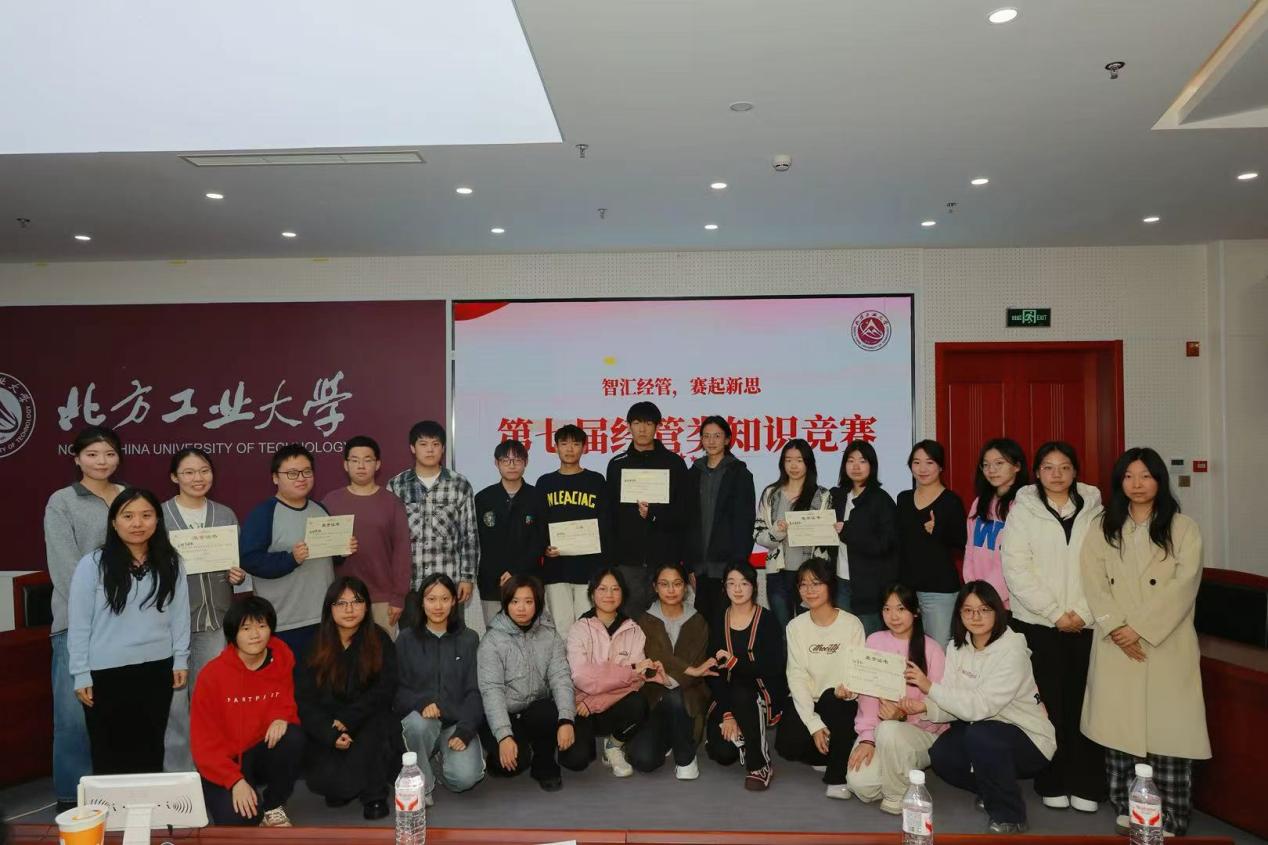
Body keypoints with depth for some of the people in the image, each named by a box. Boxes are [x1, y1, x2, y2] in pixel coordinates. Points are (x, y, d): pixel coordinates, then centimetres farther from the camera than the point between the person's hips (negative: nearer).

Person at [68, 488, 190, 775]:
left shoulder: (171, 563, 1)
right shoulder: (92, 564, -9)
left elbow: (179, 614, 6)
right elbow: (79, 624, -6)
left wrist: (181, 659, 5)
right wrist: (81, 674, -5)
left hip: (157, 669, 3)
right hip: (107, 673, -3)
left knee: (151, 750, 16)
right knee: (109, 753, 11)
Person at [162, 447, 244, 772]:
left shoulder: (226, 515, 9)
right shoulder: (158, 515, -2)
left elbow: (239, 563, 14)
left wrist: (238, 575, -6)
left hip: (216, 618, 3)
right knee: (175, 697, -2)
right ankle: (177, 771, 13)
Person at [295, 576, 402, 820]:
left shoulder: (380, 641, -5)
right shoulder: (316, 646, -2)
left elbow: (384, 691, -9)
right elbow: (304, 699, -6)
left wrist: (347, 721, -20)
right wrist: (331, 734, -20)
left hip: (370, 721, -1)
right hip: (326, 728, 1)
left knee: (374, 727, -32)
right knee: (326, 781, -20)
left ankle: (374, 795, -14)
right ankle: (340, 784, 15)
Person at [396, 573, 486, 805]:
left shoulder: (469, 639, 5)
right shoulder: (406, 641, 5)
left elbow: (475, 691, 1)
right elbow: (398, 689, -1)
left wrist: (465, 731, -13)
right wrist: (422, 702, -22)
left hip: (458, 722, 0)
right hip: (420, 718, 0)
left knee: (464, 778, -23)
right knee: (418, 723, -36)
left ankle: (446, 754, 13)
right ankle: (422, 784, -8)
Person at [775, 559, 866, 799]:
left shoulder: (852, 624, -7)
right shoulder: (795, 626, 0)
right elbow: (797, 677, -7)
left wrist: (847, 690, -34)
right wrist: (814, 724, -19)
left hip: (841, 703, -2)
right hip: (807, 702, 2)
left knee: (830, 698, -35)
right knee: (787, 745, -23)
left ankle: (838, 777, -17)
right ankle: (835, 757, 9)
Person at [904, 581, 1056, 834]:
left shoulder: (1012, 650, -22)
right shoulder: (957, 647, -2)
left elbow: (981, 707, -29)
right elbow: (958, 705, -5)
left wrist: (930, 687, -29)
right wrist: (926, 707, -24)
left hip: (1028, 739, -6)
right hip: (982, 728, 6)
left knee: (980, 734, -34)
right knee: (940, 755, -18)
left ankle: (1010, 816, -11)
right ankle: (992, 792, 13)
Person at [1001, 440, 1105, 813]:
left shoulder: (1093, 510, 6)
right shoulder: (1023, 510, 1)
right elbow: (1016, 569, -6)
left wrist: (1083, 612, -9)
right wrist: (1055, 613, -10)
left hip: (1084, 624, 1)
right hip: (1037, 623, -1)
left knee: (1082, 701, 3)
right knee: (1048, 703, 3)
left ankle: (1085, 785, 16)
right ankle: (1052, 784, 15)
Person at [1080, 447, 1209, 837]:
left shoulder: (1183, 528, 2)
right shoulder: (1103, 529, 9)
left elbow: (1183, 587, -8)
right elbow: (1094, 584, 1)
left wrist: (1139, 627, -13)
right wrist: (1116, 629, -12)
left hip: (1166, 644, -2)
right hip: (1116, 644, 2)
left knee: (1167, 728, -3)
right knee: (1119, 726, 4)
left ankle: (1170, 821, 7)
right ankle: (1125, 811, 16)